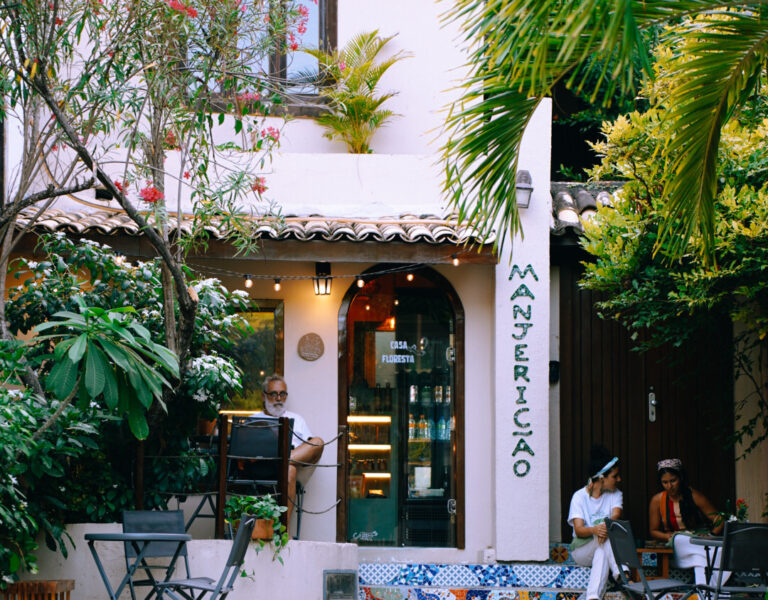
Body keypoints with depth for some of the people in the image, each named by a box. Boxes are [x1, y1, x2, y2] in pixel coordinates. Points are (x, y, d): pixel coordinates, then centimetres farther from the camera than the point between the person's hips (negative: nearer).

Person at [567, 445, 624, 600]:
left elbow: (616, 514, -15)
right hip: (581, 550, -2)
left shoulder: (615, 495, 7)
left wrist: (607, 526, -40)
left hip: (605, 550, 2)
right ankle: (622, 576, -51)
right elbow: (579, 530, -15)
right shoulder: (579, 496, -3)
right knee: (605, 536, -34)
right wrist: (594, 530, -39)